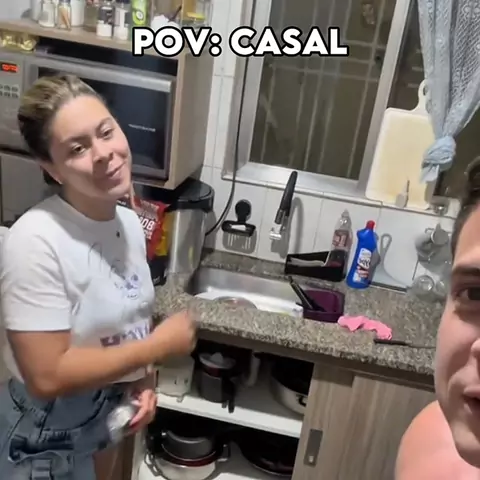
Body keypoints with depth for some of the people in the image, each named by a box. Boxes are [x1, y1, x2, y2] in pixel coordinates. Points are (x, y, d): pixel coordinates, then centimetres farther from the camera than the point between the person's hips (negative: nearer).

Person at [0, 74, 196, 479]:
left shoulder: (130, 223, -7)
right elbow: (47, 376, -29)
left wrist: (143, 379, -9)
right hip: (47, 436, -6)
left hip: (110, 416, 7)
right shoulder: (35, 242, -29)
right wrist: (160, 346, -23)